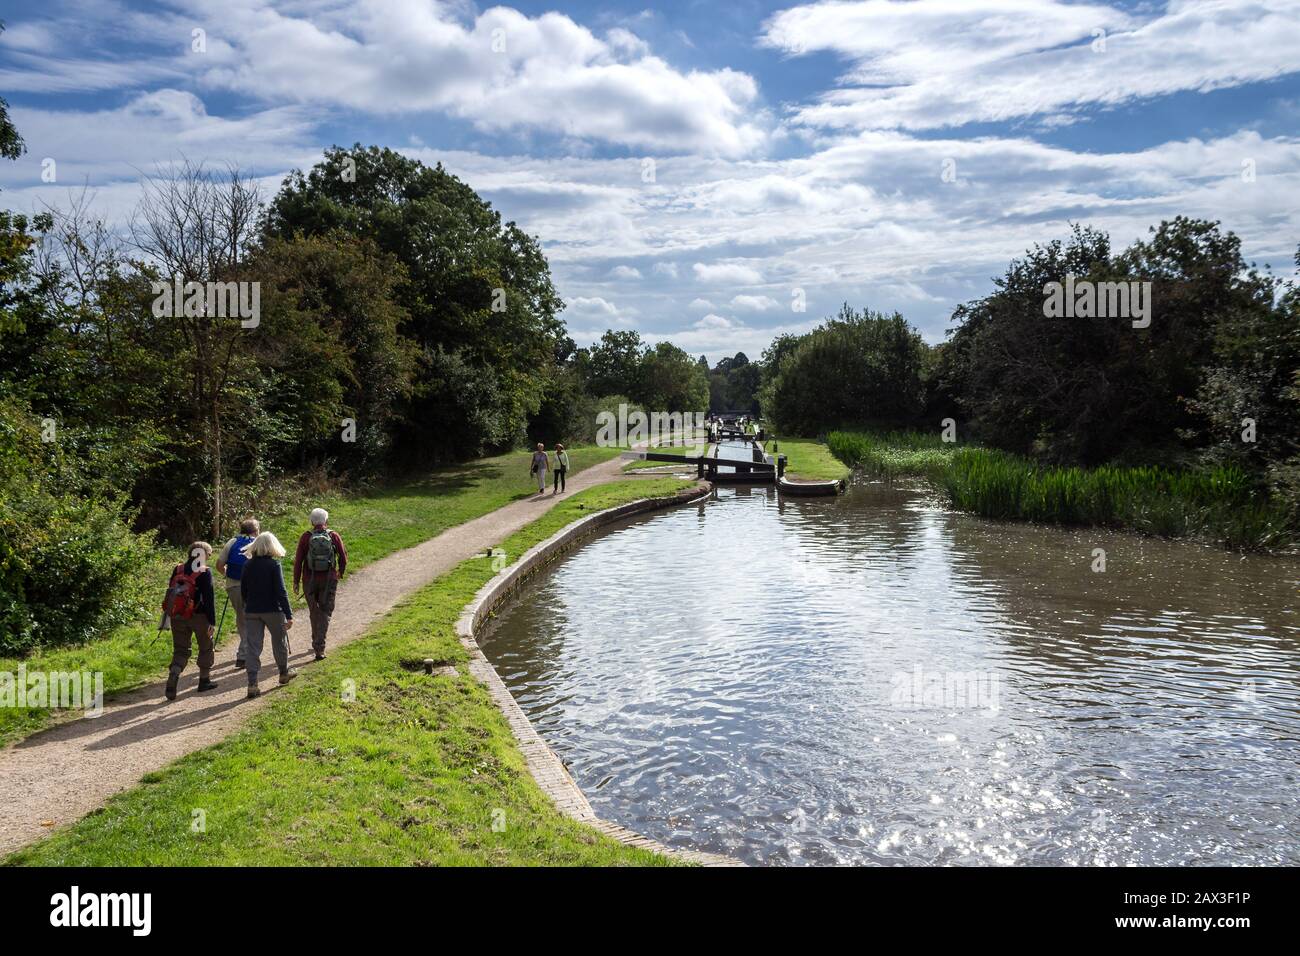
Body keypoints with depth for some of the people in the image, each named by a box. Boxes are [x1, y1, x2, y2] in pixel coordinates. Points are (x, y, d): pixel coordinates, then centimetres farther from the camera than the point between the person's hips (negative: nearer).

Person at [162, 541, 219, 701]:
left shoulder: (178, 570, 6)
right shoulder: (205, 573, -12)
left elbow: (170, 593, 11)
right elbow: (209, 599, -15)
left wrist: (169, 615, 18)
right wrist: (211, 621, -12)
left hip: (177, 616, 5)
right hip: (199, 616, -4)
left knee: (180, 650, 10)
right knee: (206, 648, 15)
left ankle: (172, 680, -13)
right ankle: (204, 680, 23)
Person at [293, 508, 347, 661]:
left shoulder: (306, 537, -6)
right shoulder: (334, 536, -5)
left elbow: (298, 560, -7)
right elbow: (343, 557, -1)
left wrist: (296, 581, 1)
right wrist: (341, 573, 17)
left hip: (309, 580, 1)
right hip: (329, 579, -1)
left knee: (314, 611, 19)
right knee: (325, 612, 4)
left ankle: (317, 643, 32)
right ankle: (319, 647, -8)